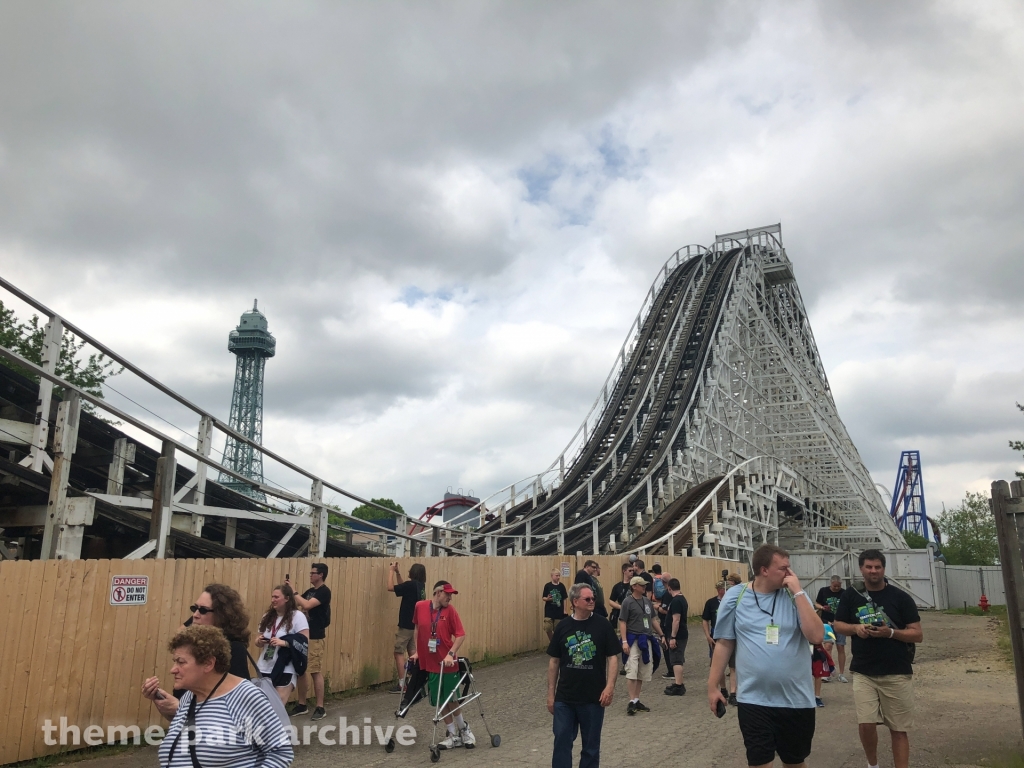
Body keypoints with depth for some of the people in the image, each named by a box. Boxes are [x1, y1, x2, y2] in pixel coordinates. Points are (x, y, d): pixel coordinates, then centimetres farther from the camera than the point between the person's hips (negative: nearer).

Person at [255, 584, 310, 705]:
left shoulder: (297, 616, -7)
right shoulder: (268, 616, 11)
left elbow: (305, 642, -12)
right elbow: (259, 641, 18)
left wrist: (284, 642, -23)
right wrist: (259, 641, -5)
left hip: (285, 670, -5)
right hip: (264, 668, 6)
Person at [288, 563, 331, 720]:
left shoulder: (324, 592, -13)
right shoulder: (310, 591, 14)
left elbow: (307, 605, -25)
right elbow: (294, 603, 12)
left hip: (315, 638, -8)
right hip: (303, 635, 8)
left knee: (316, 672, -5)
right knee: (300, 671, 12)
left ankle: (320, 708, 2)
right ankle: (301, 705, 23)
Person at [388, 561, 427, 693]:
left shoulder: (411, 584, -19)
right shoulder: (420, 585, 7)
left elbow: (390, 587, -17)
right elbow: (402, 588, 21)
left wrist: (391, 571, -7)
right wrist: (397, 573, 14)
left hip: (406, 624, -9)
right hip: (413, 624, 9)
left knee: (399, 653, -5)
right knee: (412, 653, 15)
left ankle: (402, 685, -5)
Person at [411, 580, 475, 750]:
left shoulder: (450, 610, -9)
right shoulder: (420, 607, -4)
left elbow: (461, 635, -10)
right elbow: (416, 629, 12)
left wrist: (450, 654, -21)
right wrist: (417, 651, 10)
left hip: (447, 663, -2)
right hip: (428, 663, 2)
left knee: (452, 700, 7)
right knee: (440, 702, 9)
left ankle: (463, 729, 31)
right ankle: (454, 735, 24)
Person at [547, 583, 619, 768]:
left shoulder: (602, 625, -5)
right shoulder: (563, 627, -1)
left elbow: (612, 657, -4)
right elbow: (554, 661, 5)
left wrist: (610, 686, -15)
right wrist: (551, 693, 4)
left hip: (594, 697, -1)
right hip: (564, 698, 1)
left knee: (591, 745, 11)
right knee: (561, 742, 4)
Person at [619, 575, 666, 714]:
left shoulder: (647, 601, 11)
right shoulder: (628, 602, -9)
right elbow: (622, 623, -10)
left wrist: (661, 635, 16)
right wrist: (624, 642, -17)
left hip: (647, 640, 7)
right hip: (633, 640, -7)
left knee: (643, 672, 10)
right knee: (632, 671, -12)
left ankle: (637, 700, 19)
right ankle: (631, 701, -7)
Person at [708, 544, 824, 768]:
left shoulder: (795, 596, -3)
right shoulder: (735, 597, -5)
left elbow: (816, 636, -15)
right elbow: (724, 643, 2)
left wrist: (798, 592, -17)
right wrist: (712, 686, 1)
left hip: (796, 699, 2)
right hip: (753, 699, -2)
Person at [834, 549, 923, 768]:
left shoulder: (900, 597, -2)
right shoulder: (851, 596, 3)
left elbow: (918, 634, -2)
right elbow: (838, 625, 10)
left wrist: (891, 632, -20)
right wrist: (855, 628, -11)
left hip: (897, 673, -1)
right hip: (863, 672, 1)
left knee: (898, 729, 5)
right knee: (865, 724, -4)